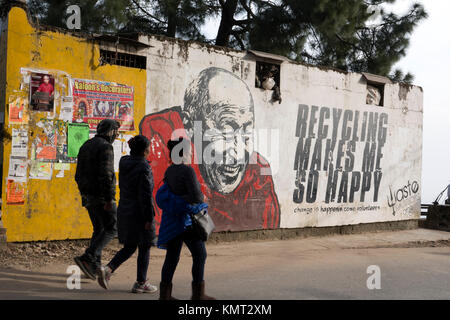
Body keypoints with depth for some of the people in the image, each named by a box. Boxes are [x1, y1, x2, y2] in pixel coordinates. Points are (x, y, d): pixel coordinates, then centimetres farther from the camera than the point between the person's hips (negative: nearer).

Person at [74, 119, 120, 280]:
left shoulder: (86, 146, 15)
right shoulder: (105, 147, -13)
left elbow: (79, 175, 18)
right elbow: (106, 174, -22)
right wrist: (109, 198, -23)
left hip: (88, 195, 9)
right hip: (101, 196, -9)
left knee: (99, 229, 15)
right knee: (111, 229, -2)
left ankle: (95, 266, 13)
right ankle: (87, 258, -14)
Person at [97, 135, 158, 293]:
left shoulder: (124, 163, 5)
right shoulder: (143, 168, -18)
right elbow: (145, 195, -20)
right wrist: (149, 218, -16)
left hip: (124, 210, 7)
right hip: (139, 213, -7)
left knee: (129, 247, 17)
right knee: (144, 248, 8)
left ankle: (108, 269, -1)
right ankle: (140, 283, 16)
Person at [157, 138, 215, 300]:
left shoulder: (170, 170, 9)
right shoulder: (187, 170, -16)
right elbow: (196, 196, -20)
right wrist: (201, 197, 0)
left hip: (171, 219, 8)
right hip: (186, 219, -8)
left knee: (172, 256, 11)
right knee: (199, 254, 5)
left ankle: (165, 293, 11)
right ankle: (198, 293, 9)